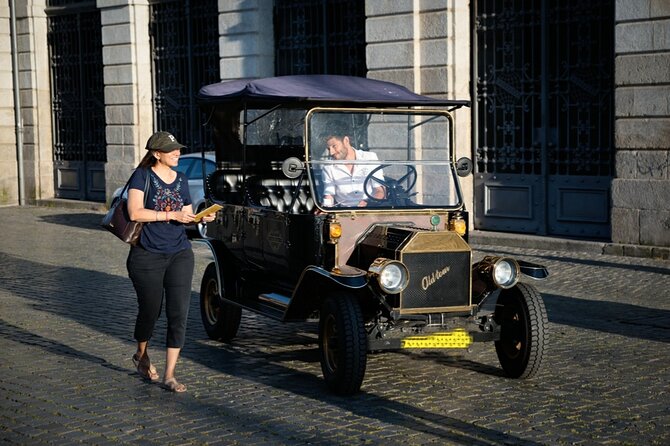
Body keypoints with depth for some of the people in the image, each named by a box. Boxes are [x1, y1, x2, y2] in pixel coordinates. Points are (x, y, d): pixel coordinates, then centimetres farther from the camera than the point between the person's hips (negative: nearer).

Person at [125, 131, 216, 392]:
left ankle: (169, 376, -1)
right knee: (150, 311, 10)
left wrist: (202, 217, -5)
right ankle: (141, 355, 40)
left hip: (179, 254, 4)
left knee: (179, 314, -6)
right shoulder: (142, 176, -5)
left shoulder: (181, 179, 10)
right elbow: (135, 213, -16)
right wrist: (172, 215, -18)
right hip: (147, 256, -4)